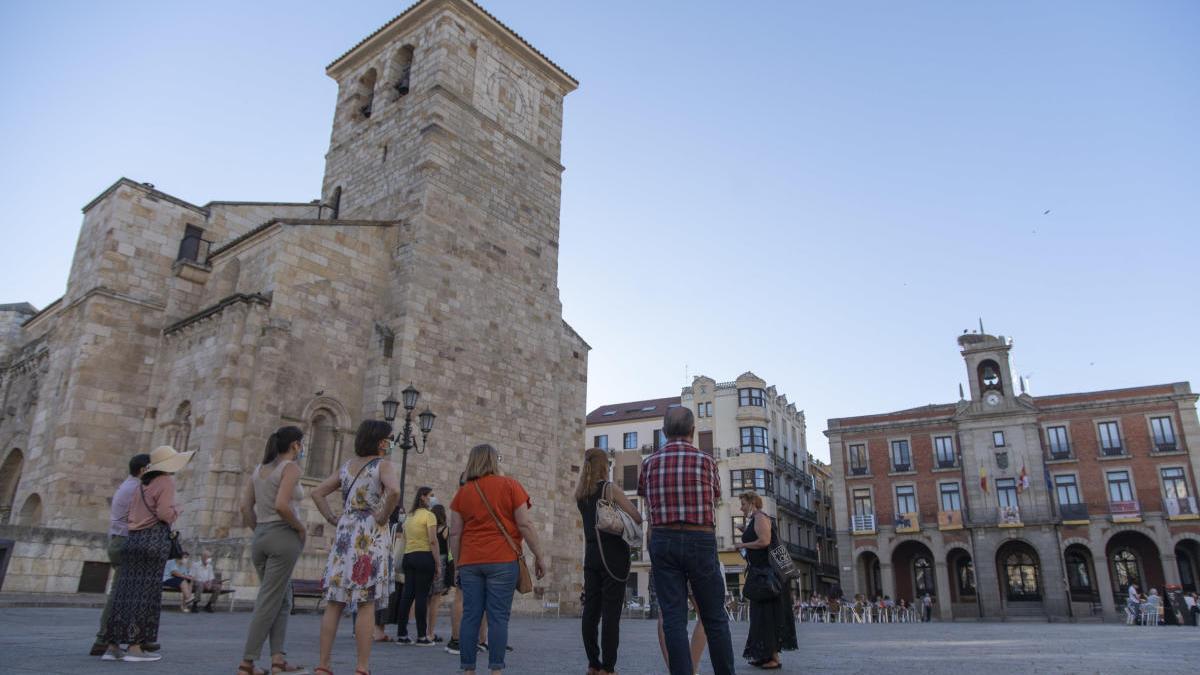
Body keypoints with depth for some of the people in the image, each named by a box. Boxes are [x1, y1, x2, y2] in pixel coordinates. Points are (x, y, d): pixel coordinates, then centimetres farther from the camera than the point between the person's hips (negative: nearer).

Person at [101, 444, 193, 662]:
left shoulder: (144, 483, 17)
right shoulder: (166, 481, -6)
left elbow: (132, 512, 14)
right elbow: (165, 513, -15)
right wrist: (175, 511, 5)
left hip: (134, 538, 8)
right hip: (154, 539, -8)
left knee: (126, 591, 7)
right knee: (146, 593, -4)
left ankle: (112, 646, 9)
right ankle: (135, 647, -3)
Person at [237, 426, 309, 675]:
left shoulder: (260, 469, 15)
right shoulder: (291, 467, -8)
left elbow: (245, 507, 11)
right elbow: (281, 505, -21)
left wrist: (261, 532, 16)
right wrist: (301, 528, -8)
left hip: (260, 538, 8)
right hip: (283, 537, -8)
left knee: (283, 600, 13)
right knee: (269, 602, -2)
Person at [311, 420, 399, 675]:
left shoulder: (347, 466, 15)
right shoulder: (383, 465, -5)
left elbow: (317, 493, 17)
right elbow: (394, 491, -25)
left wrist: (333, 520, 13)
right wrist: (384, 516, -11)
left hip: (344, 536, 6)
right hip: (371, 538, -6)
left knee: (335, 603, 8)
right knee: (366, 605, -3)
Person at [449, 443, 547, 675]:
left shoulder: (462, 492, 10)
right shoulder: (509, 485, 1)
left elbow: (455, 533, 8)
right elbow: (525, 524, -4)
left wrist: (457, 563, 16)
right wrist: (539, 556, 3)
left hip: (470, 561, 3)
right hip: (502, 560, -3)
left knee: (470, 616, 5)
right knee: (498, 617, -2)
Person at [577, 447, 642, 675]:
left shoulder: (580, 494, 10)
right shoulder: (610, 489, -9)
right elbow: (637, 518, -13)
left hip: (591, 555, 6)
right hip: (613, 555, -6)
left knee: (590, 610, 8)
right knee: (611, 612, -4)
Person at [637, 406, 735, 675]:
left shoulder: (649, 463, 3)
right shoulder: (705, 460, -2)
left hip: (663, 541, 1)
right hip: (700, 542, -1)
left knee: (673, 619, 2)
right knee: (715, 618, 10)